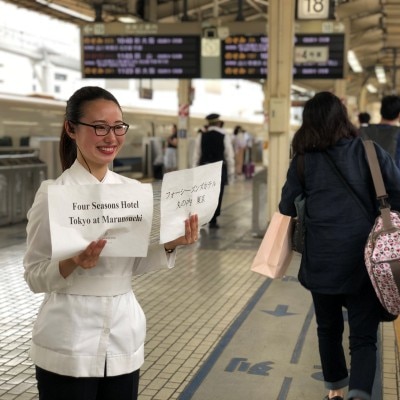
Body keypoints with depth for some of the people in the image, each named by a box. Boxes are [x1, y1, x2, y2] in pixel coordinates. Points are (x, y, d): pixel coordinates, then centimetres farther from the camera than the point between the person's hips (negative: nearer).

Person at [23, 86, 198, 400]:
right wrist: (73, 263, -27)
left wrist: (169, 245, -8)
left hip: (124, 337, 5)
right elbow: (35, 276, -9)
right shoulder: (53, 193, -11)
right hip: (68, 345, -4)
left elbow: (136, 263, 9)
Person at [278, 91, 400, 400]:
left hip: (321, 261, 1)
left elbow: (287, 210, 4)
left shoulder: (303, 161, -3)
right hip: (364, 259, -1)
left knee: (329, 328, 21)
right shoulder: (372, 153, -4)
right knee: (363, 336, 4)